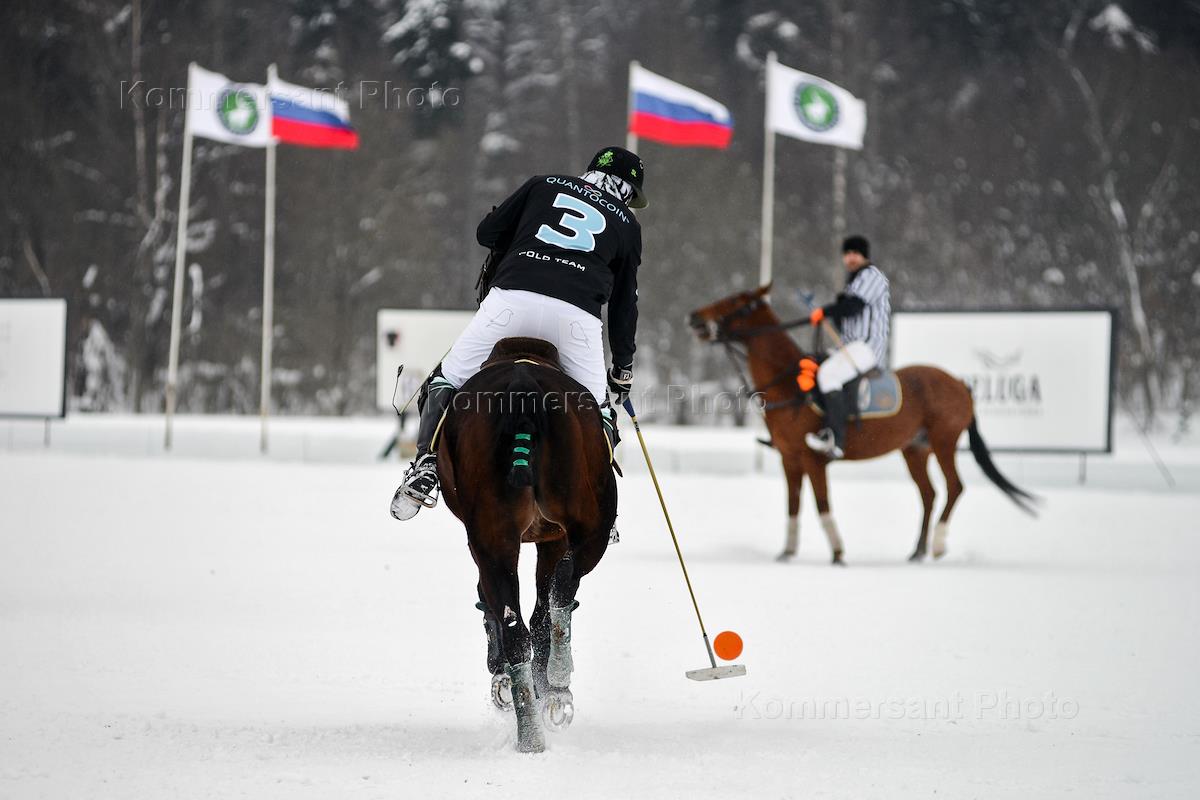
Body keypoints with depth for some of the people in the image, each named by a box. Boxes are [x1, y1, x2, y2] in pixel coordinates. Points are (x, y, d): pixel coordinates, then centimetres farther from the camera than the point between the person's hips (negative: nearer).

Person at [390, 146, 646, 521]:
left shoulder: (544, 185, 24)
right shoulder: (627, 224, 25)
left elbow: (488, 232, 20)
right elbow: (625, 300, 27)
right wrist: (623, 367, 36)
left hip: (513, 298, 0)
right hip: (577, 315, 0)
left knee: (447, 381, 15)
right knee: (596, 411, 20)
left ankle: (426, 468, -3)